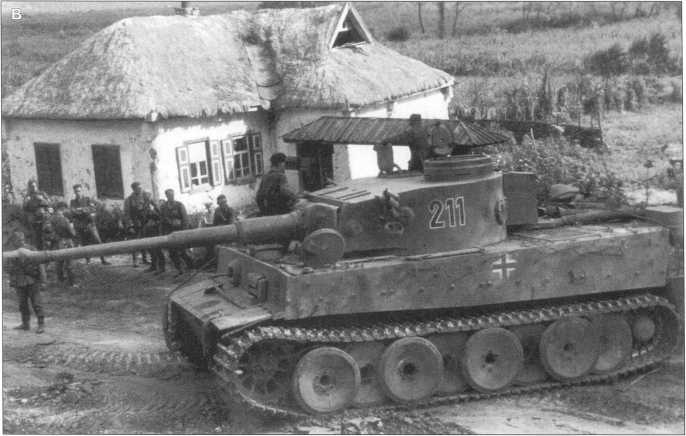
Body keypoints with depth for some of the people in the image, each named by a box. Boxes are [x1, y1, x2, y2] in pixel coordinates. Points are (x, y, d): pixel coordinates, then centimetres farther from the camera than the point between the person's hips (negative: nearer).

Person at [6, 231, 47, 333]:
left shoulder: (32, 250, -6)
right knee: (22, 304, 9)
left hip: (32, 282, -5)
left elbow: (40, 266, -5)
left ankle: (41, 324, -2)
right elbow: (11, 269, 16)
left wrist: (42, 281, -8)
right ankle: (26, 324, 19)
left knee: (36, 303, -5)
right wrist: (12, 283, 14)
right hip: (20, 283, 5)